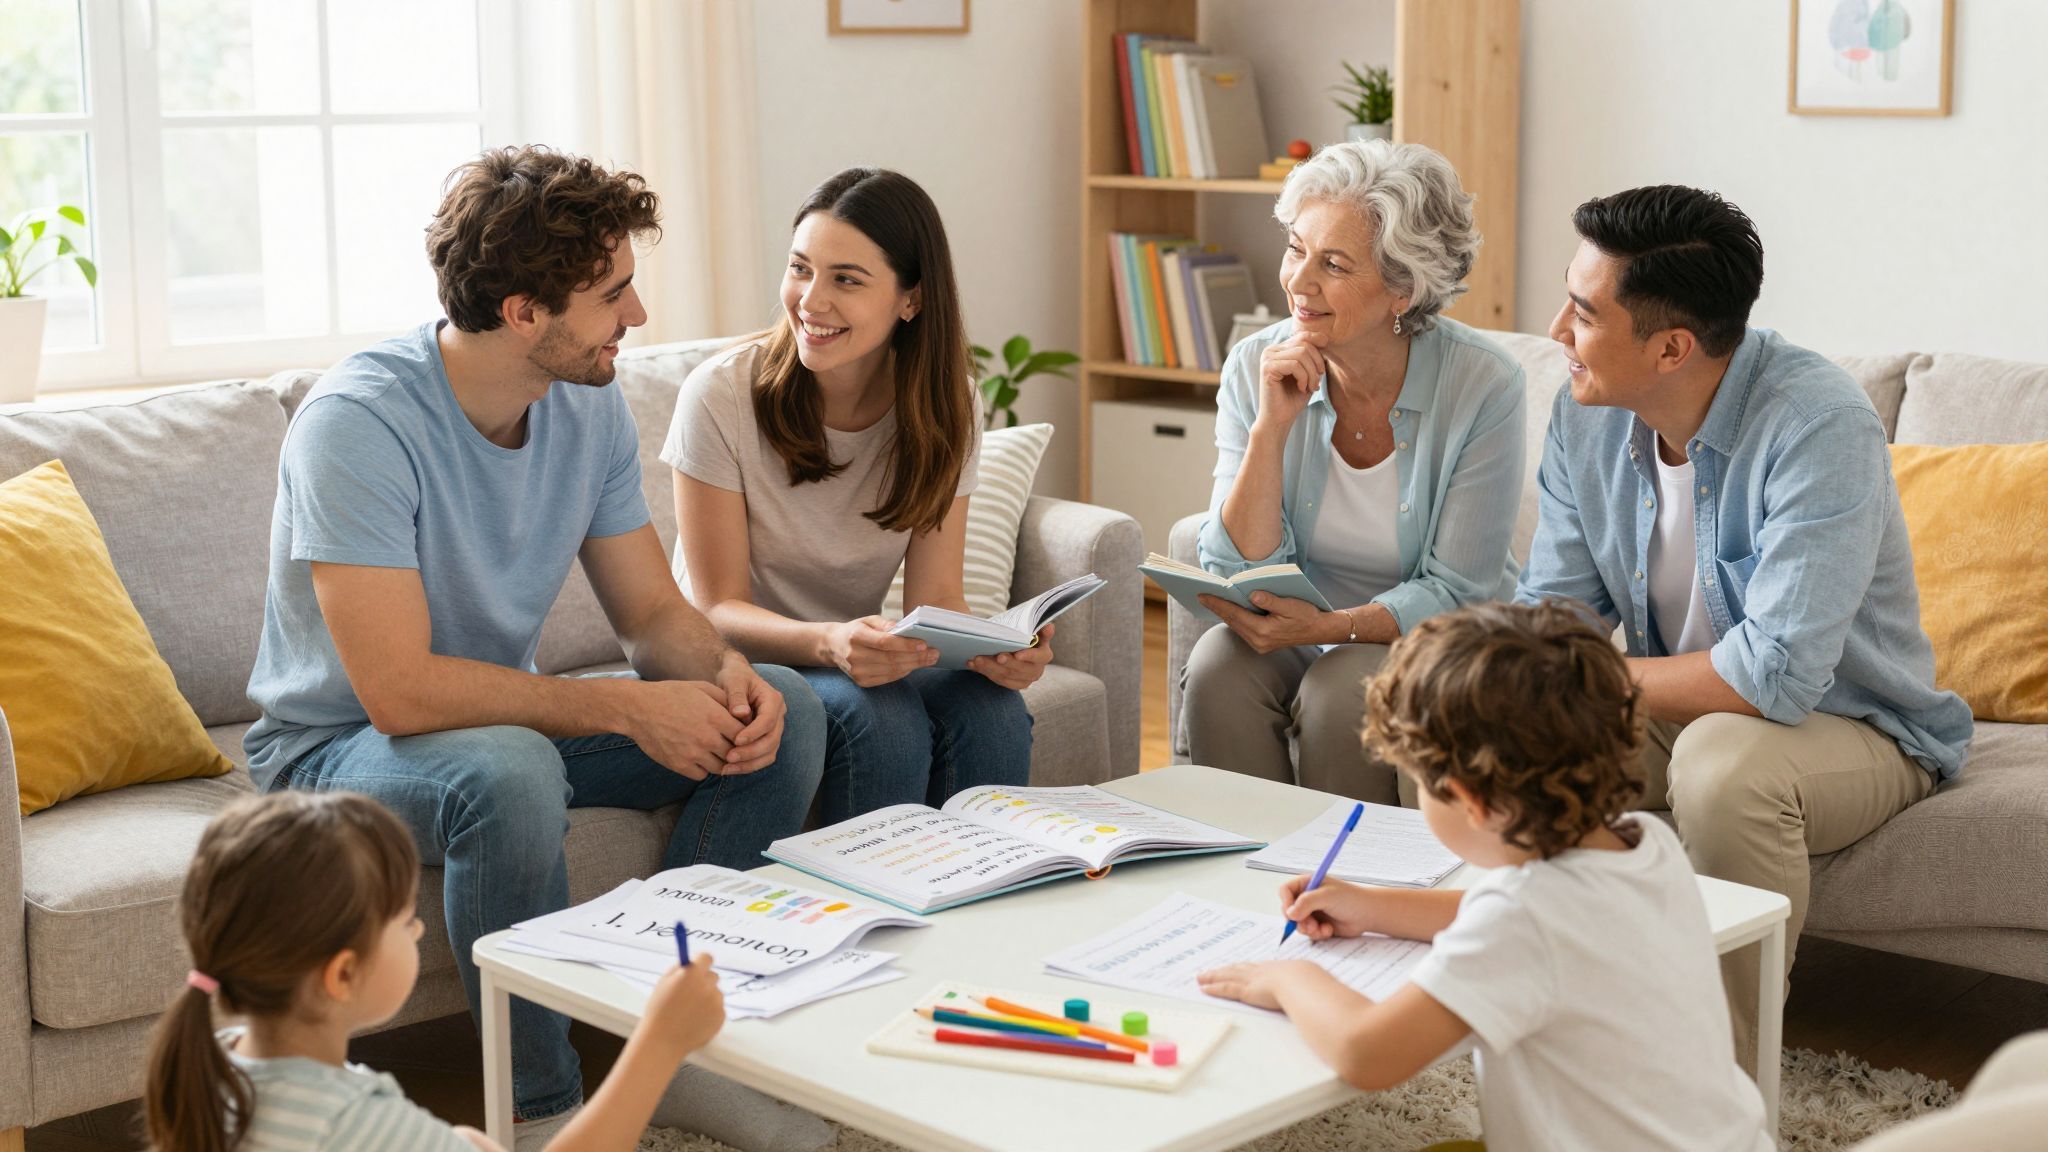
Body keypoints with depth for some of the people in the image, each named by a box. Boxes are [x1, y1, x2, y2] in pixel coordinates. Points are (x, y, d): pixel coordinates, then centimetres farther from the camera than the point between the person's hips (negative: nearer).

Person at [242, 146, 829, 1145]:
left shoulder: (589, 404, -5)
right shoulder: (358, 421, -27)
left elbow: (652, 611, 3)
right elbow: (400, 691, -32)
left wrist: (724, 674, -20)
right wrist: (626, 707, -31)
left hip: (505, 714, 7)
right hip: (337, 744, -7)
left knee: (784, 713, -8)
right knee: (509, 775, -39)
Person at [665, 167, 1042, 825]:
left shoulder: (943, 407, -5)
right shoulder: (722, 395, -17)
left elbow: (935, 597, -7)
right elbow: (719, 609, -15)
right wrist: (830, 643, -36)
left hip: (857, 654, 4)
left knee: (992, 709, -26)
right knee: (882, 718, -32)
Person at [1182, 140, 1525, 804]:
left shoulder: (1482, 386, -16)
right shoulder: (1254, 369, -7)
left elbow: (1457, 593, -13)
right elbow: (1239, 568, -10)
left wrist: (1330, 626, -28)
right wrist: (1272, 425, -22)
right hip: (1299, 630, 3)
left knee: (1340, 688, -31)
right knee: (1218, 667, -26)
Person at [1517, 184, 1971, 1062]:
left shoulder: (1821, 427, -29)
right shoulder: (1586, 411, -6)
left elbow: (1774, 676, -35)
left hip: (1857, 731, -6)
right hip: (1681, 709, 7)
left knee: (1722, 760, -37)